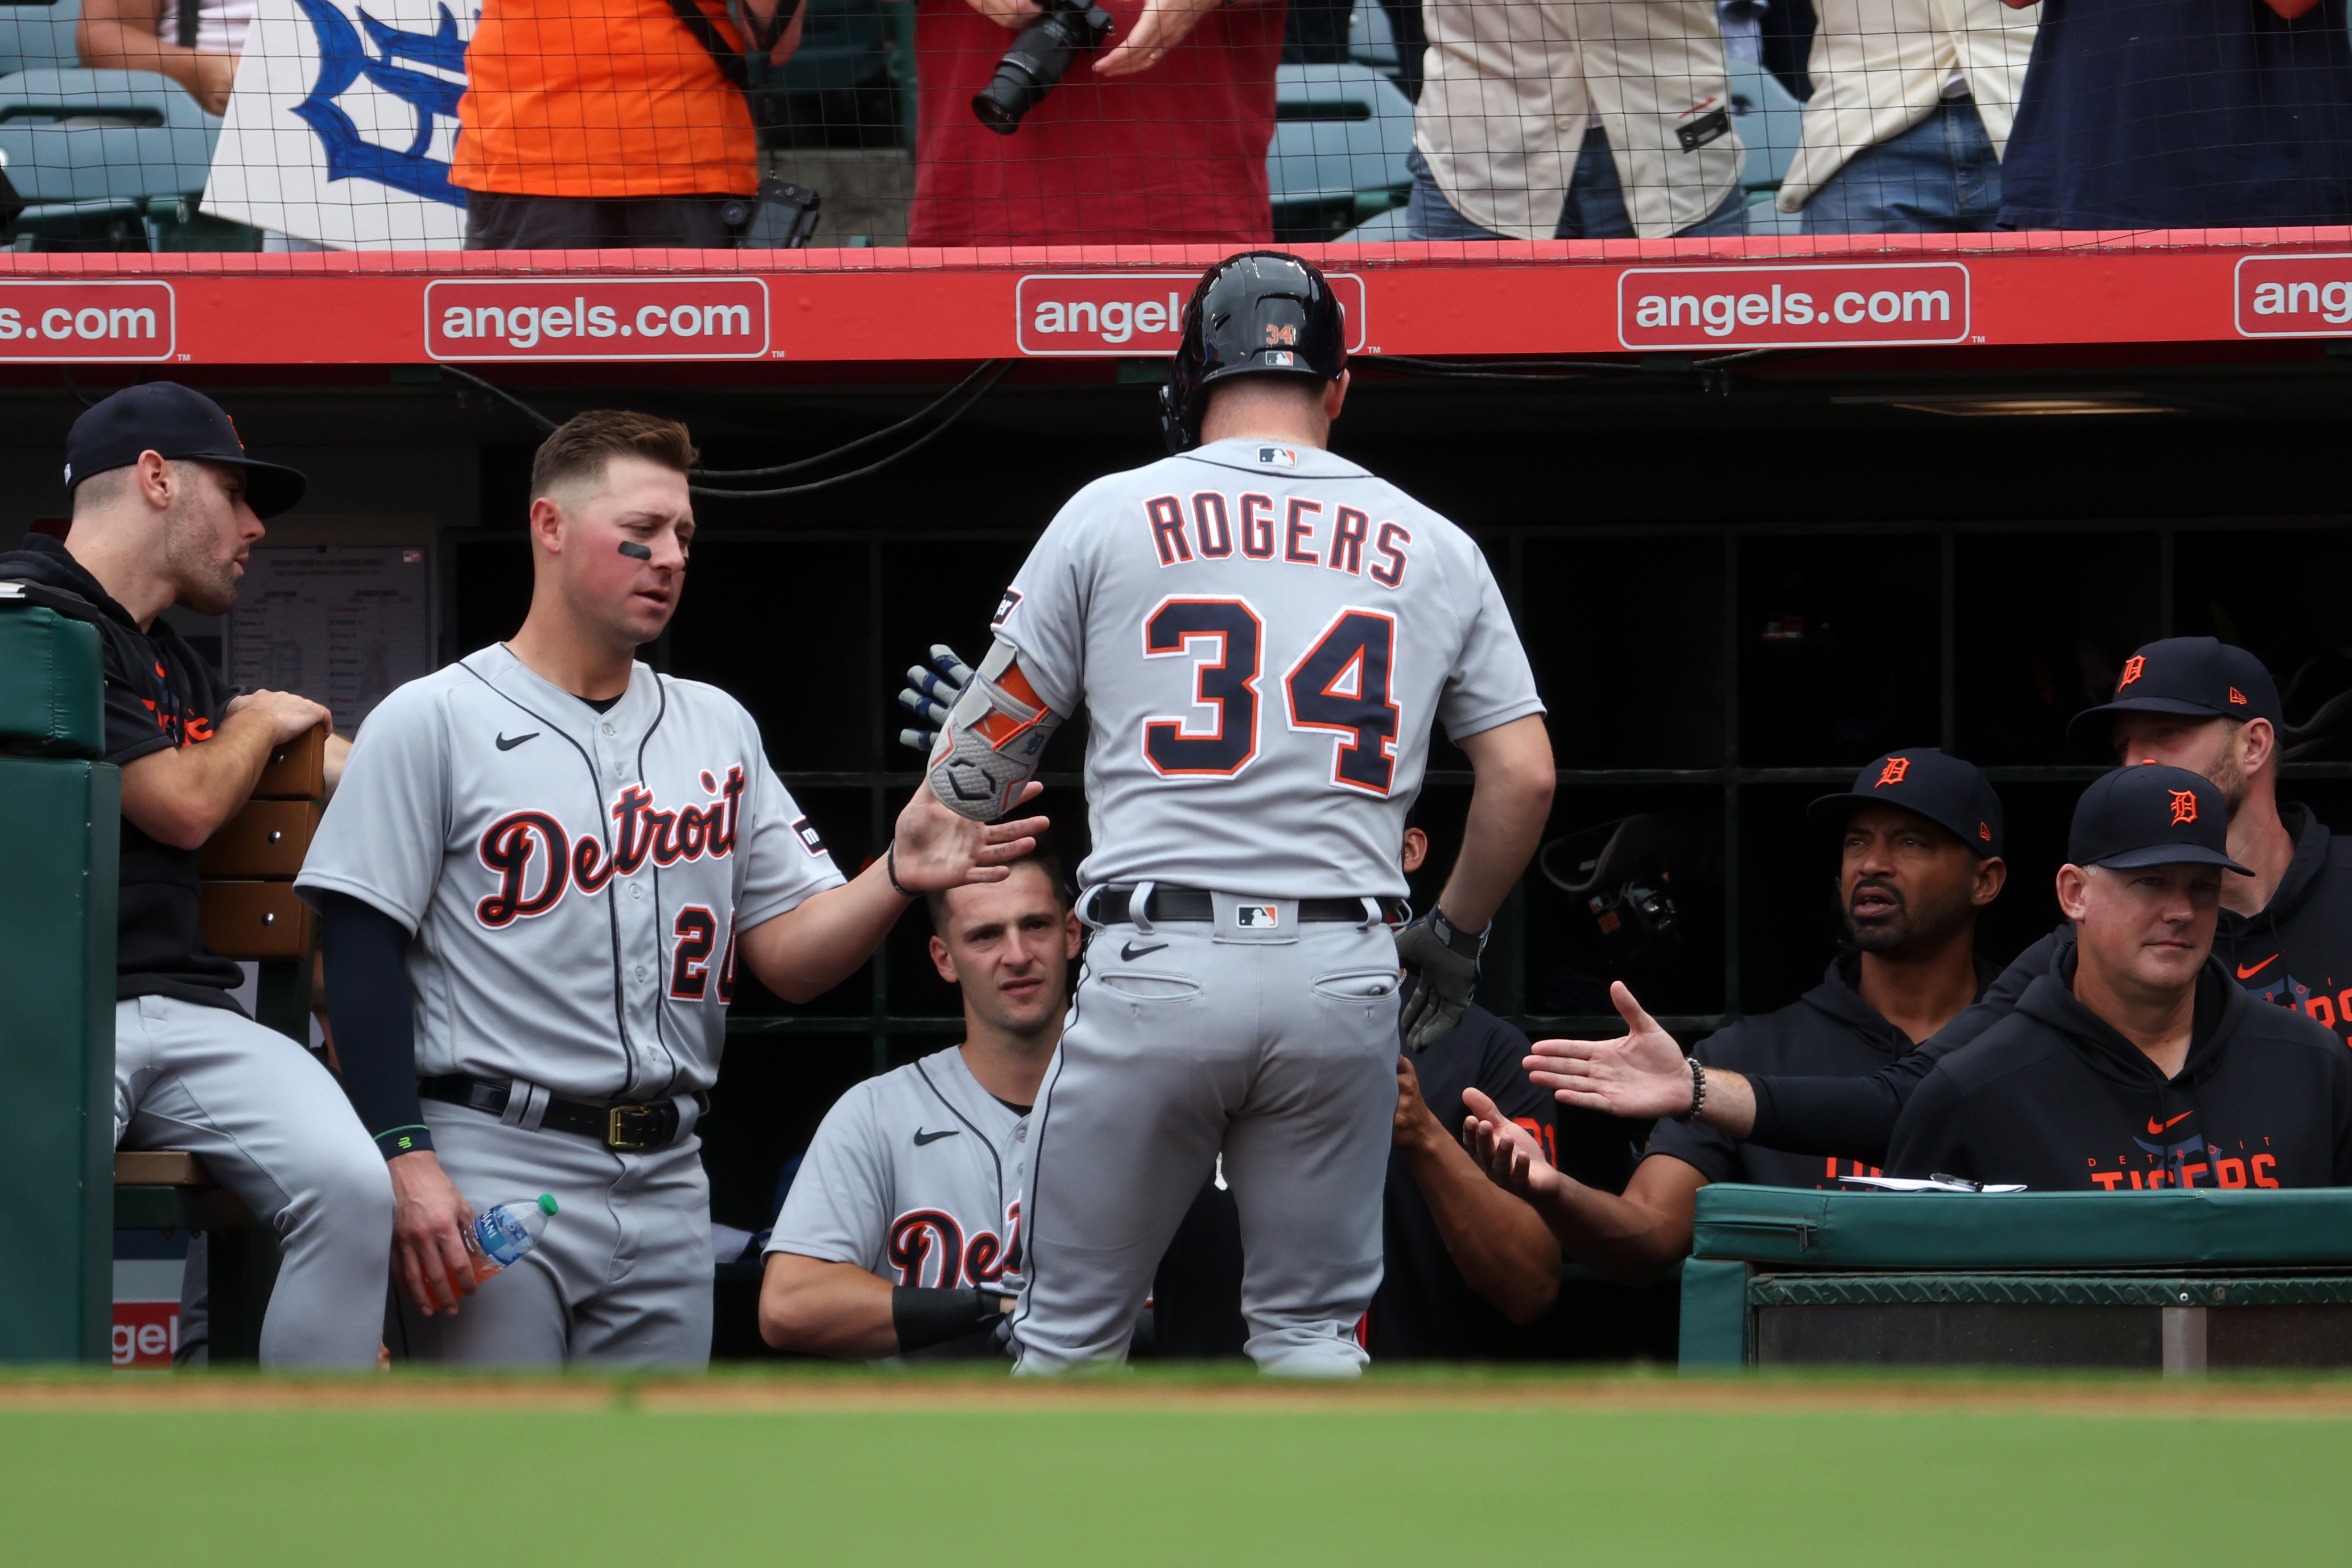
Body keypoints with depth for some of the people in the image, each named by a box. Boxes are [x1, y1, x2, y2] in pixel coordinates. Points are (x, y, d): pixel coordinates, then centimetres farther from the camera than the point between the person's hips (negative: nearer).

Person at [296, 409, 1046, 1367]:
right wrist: (405, 1160, -17)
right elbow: (366, 953, -6)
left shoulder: (718, 730, 16)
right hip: (492, 1169, -6)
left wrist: (897, 878, -10)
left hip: (666, 1184, 6)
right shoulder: (433, 722, 0)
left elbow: (788, 955, 11)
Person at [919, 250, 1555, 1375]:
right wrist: (1455, 934, 22)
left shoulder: (1111, 515, 5)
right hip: (1344, 980, 2)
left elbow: (980, 760, 7)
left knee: (1070, 1328, 6)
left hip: (1155, 970, -2)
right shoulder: (1433, 549, 11)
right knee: (1313, 1333, 9)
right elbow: (1525, 776, 7)